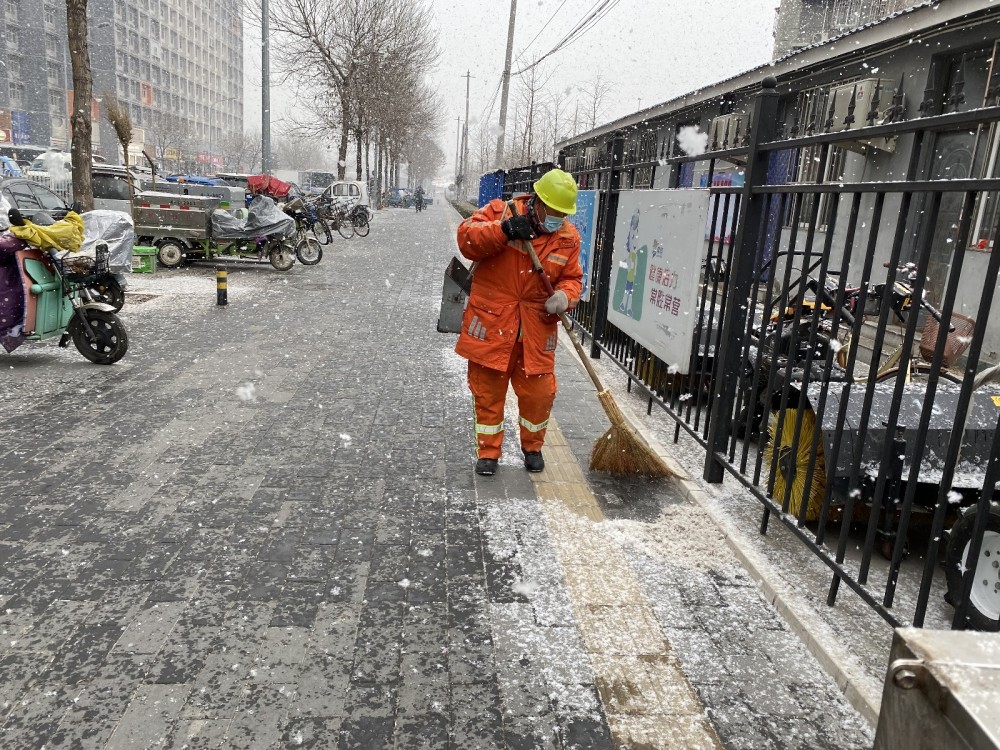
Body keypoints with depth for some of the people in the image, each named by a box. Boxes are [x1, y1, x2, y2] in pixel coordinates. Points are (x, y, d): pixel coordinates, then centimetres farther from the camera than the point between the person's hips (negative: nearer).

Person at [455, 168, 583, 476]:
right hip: (491, 325, -2)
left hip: (536, 330, 3)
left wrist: (564, 296, -15)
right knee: (488, 392, 7)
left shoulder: (568, 237, 4)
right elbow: (466, 238, -16)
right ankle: (488, 451, 25)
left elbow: (572, 278, 8)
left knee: (538, 393, 7)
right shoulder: (500, 211, -5)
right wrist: (504, 230, -30)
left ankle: (532, 447, 33)